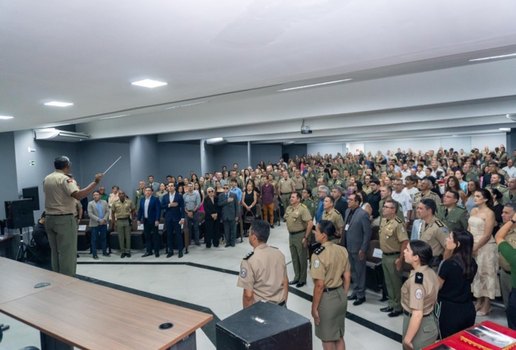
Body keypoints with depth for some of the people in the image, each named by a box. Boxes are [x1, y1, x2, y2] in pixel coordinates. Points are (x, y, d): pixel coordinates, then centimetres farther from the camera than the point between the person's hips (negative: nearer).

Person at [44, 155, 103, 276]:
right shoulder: (65, 179, -14)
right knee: (67, 253, -2)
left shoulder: (47, 179, 11)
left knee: (55, 252, 15)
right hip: (64, 219, -8)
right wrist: (95, 182, -27)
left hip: (50, 218, 8)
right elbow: (78, 195, -30)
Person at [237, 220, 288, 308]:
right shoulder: (279, 253, -4)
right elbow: (285, 282, 4)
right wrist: (283, 303, 16)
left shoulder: (249, 261, -21)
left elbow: (248, 295, -18)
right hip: (281, 305, 5)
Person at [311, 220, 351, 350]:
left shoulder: (319, 254, -23)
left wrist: (314, 307, -11)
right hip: (340, 295, 7)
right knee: (339, 336, 22)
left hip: (326, 298, -7)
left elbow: (319, 285, -21)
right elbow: (347, 277, 6)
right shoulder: (342, 250, -2)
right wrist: (343, 296, 18)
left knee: (327, 339, 13)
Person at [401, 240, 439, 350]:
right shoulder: (430, 272, -3)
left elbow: (417, 315, -29)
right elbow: (432, 299, 9)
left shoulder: (416, 280, -29)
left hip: (420, 328, -8)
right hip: (429, 323, 8)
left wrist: (407, 339, -21)